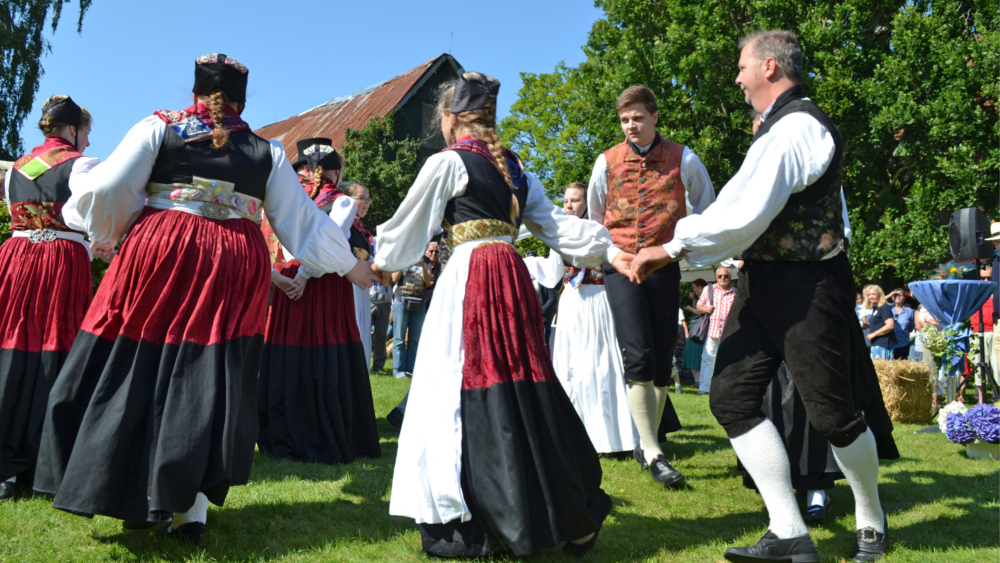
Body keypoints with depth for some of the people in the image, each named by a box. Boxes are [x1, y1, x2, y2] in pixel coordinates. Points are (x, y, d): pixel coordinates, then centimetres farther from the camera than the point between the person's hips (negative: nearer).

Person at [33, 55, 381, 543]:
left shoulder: (158, 128, 7)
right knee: (208, 379, 6)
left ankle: (137, 496, 14)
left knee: (136, 368, 9)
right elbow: (302, 220, 13)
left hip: (160, 250, -1)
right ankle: (191, 506, 9)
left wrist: (105, 236, 18)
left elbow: (108, 187, -2)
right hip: (235, 265, 2)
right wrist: (352, 267, 23)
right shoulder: (266, 152, 11)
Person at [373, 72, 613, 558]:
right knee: (522, 389, 10)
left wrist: (383, 261, 23)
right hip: (513, 276, 7)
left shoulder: (446, 162, -1)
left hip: (470, 277, -7)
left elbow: (408, 225, 7)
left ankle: (474, 526, 2)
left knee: (470, 391, -3)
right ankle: (573, 517, 16)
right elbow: (553, 223, 12)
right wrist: (606, 244, 18)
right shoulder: (513, 166, 17)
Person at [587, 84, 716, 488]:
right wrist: (612, 254, 0)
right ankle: (652, 453, -8)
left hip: (664, 265, 1)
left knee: (663, 360, 4)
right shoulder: (607, 162, 5)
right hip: (620, 266, -1)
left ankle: (647, 443, 19)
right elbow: (594, 218, 15)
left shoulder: (683, 159, 4)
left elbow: (706, 208, 18)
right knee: (638, 356, -13)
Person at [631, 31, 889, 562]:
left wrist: (670, 249, -18)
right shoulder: (779, 125, 15)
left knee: (830, 410, 2)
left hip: (805, 287, -9)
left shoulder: (797, 126, -17)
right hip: (762, 279, 10)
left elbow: (744, 212, -25)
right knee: (731, 397, 1)